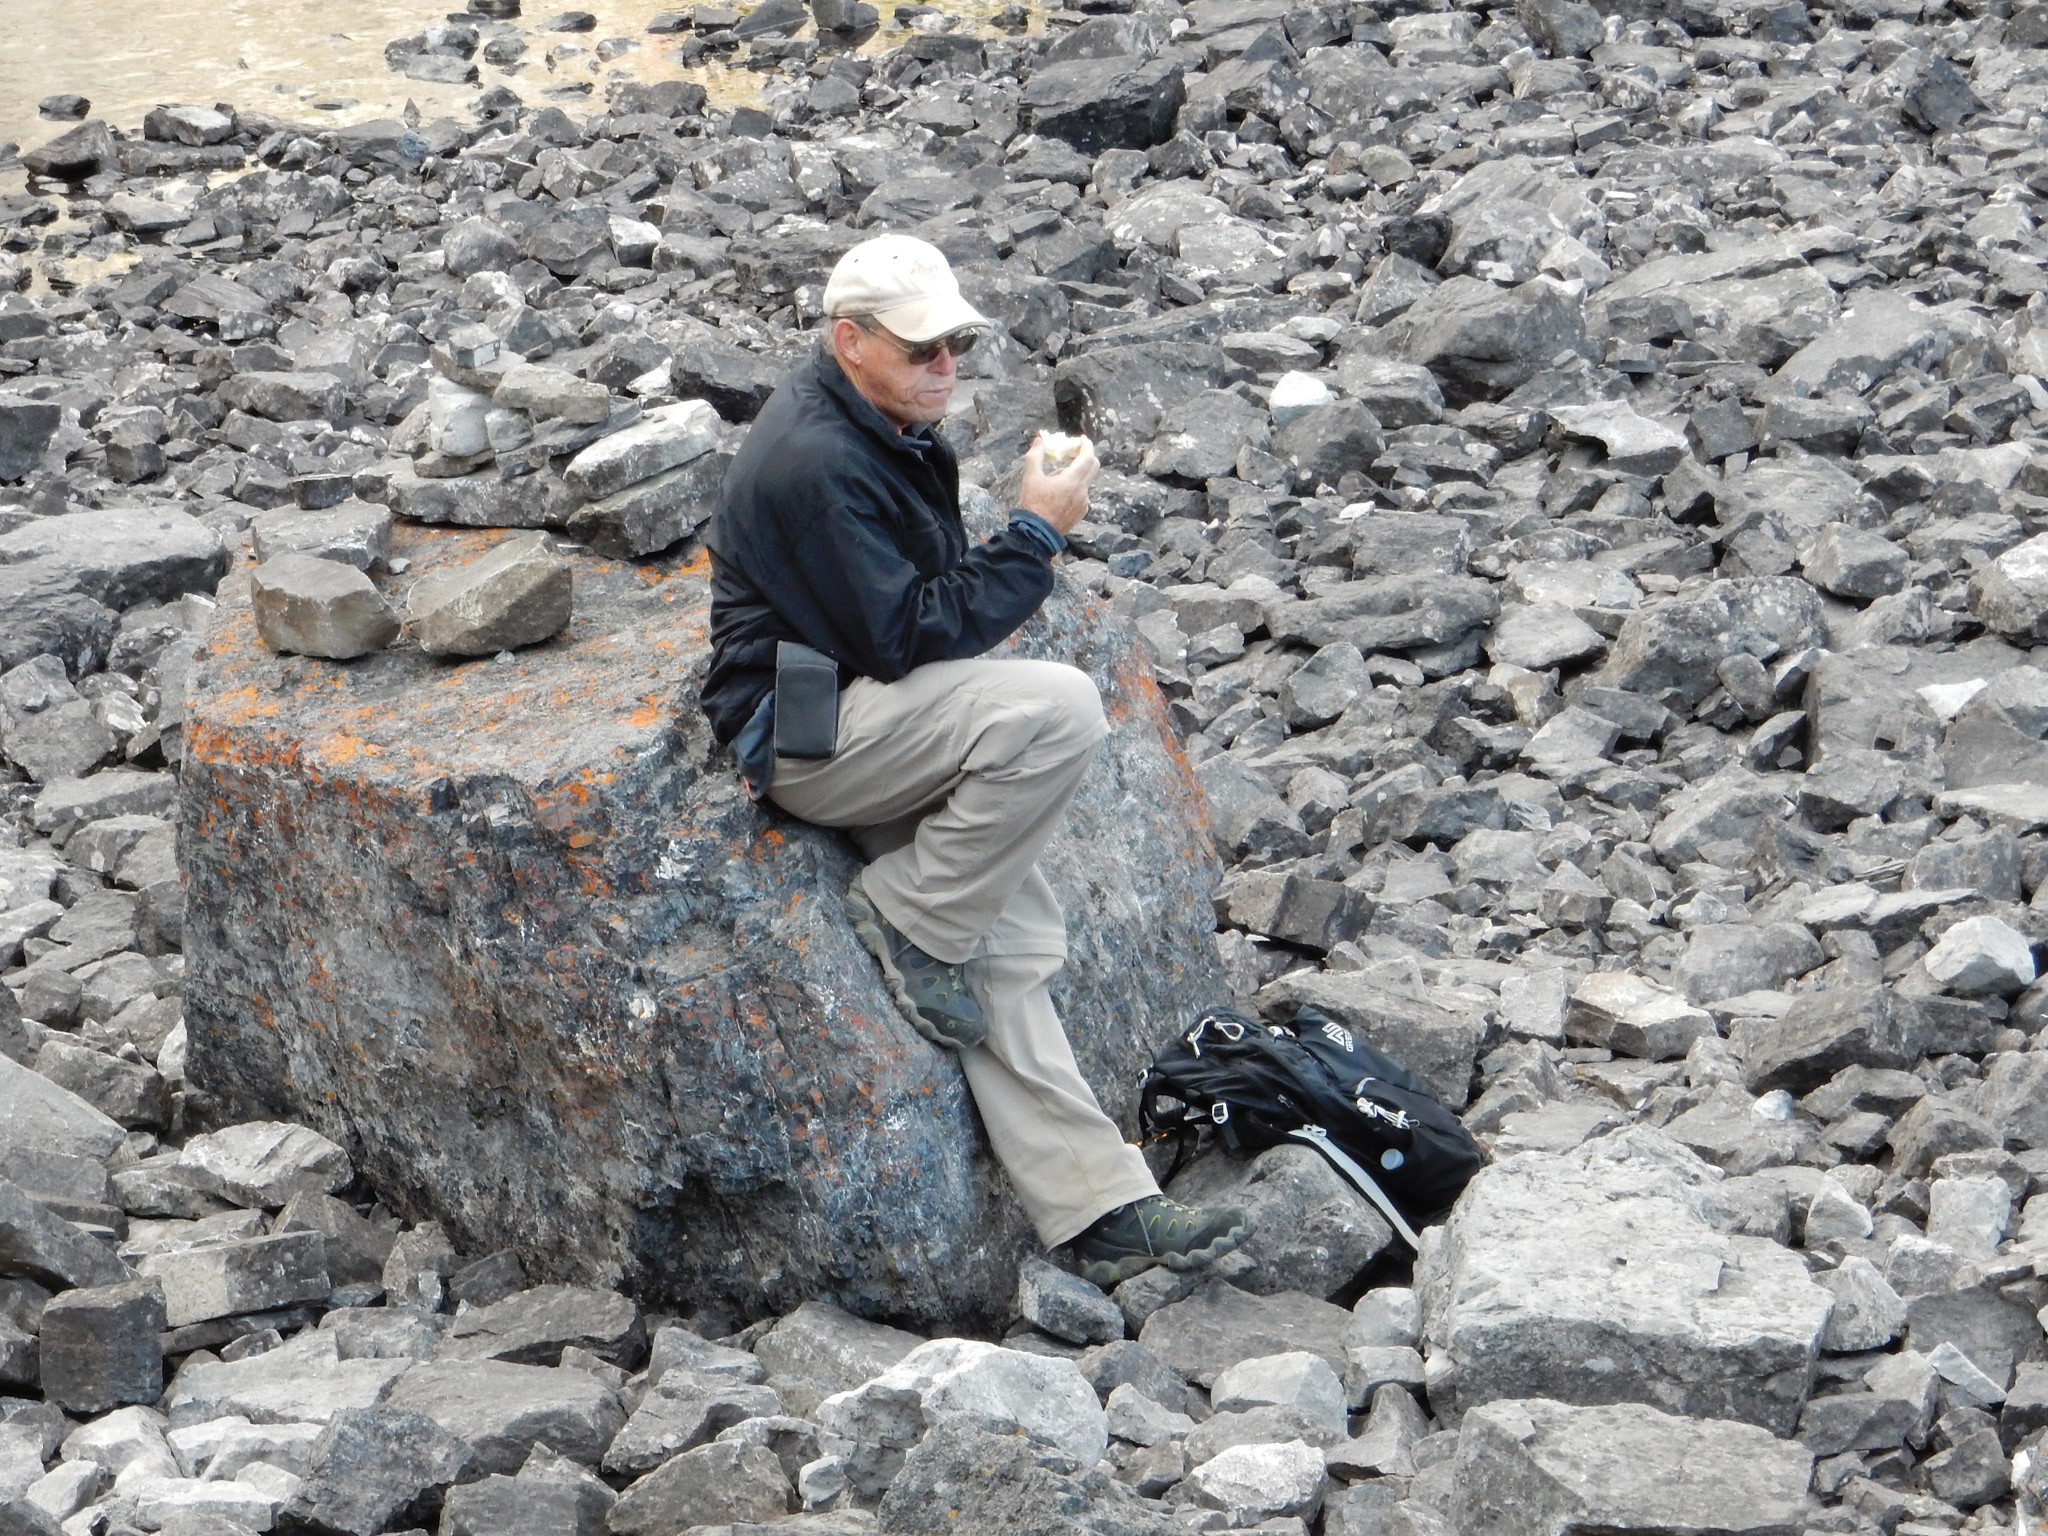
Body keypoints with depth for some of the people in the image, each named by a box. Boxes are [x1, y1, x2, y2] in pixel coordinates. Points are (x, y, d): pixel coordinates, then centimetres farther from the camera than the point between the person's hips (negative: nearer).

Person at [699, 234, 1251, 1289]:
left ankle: (1097, 1211, -3)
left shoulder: (888, 425, 12)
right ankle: (910, 920, -11)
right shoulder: (814, 459, -20)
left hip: (869, 708, 10)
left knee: (1009, 949, -1)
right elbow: (905, 635, -23)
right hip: (802, 733, -10)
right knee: (1061, 708, -28)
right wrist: (1036, 535, -17)